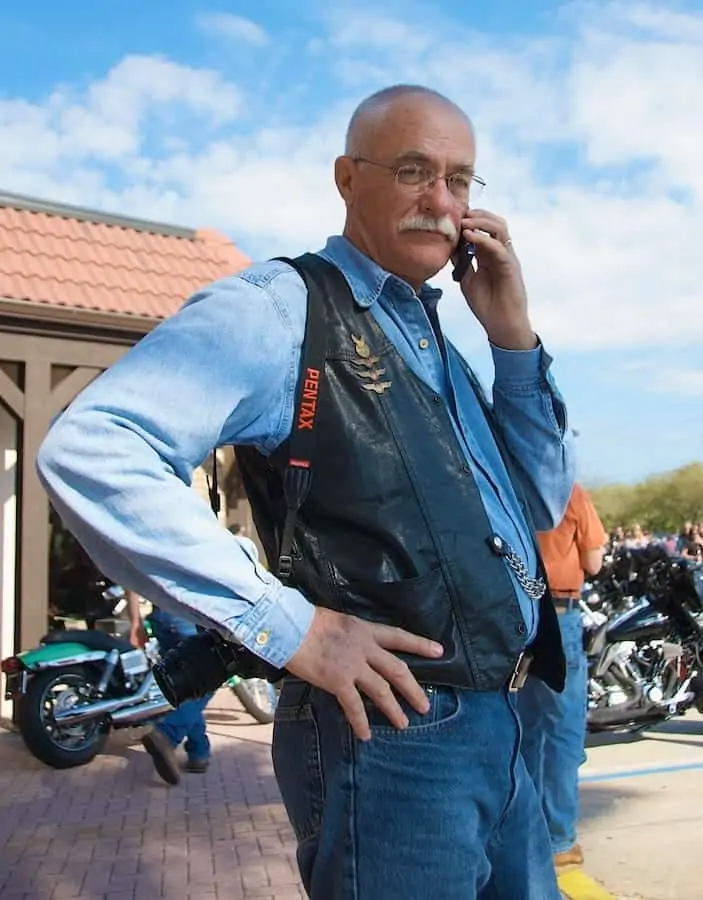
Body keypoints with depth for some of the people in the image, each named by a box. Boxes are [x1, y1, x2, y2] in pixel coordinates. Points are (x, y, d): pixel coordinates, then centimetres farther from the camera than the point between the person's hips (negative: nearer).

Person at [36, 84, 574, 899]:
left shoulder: (435, 341, 17)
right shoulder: (281, 307, -10)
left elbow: (541, 504, 16)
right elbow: (88, 450, -22)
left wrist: (513, 335, 4)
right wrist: (288, 626, -22)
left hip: (498, 732, 9)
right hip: (392, 733, -9)